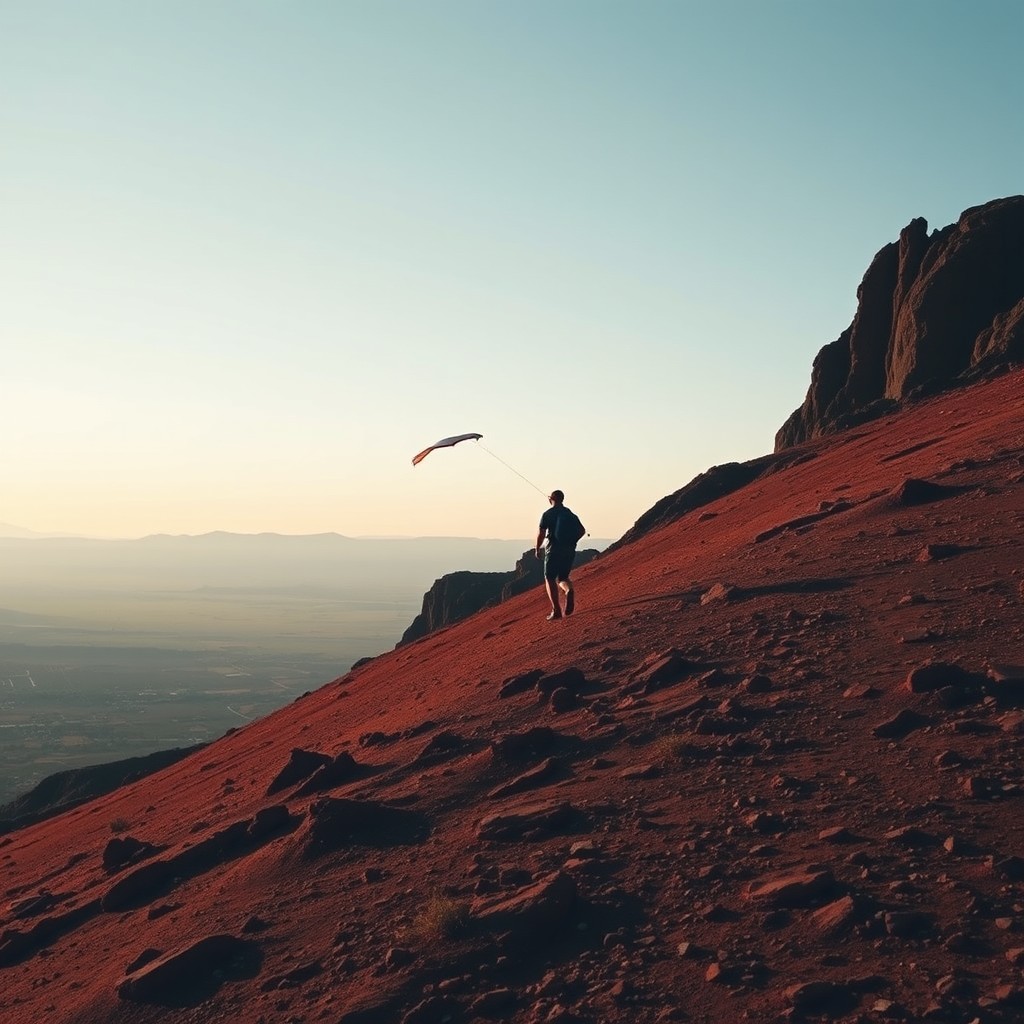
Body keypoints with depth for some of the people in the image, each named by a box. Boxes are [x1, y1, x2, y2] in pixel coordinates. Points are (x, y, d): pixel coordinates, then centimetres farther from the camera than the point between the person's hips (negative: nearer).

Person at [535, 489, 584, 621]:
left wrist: (538, 548, 5)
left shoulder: (547, 514, -3)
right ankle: (569, 590, -20)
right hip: (569, 551, 4)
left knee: (550, 579, 7)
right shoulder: (570, 514, 10)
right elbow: (581, 530, 8)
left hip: (554, 550, -4)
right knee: (562, 578, 17)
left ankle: (556, 610, -5)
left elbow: (541, 533, -8)